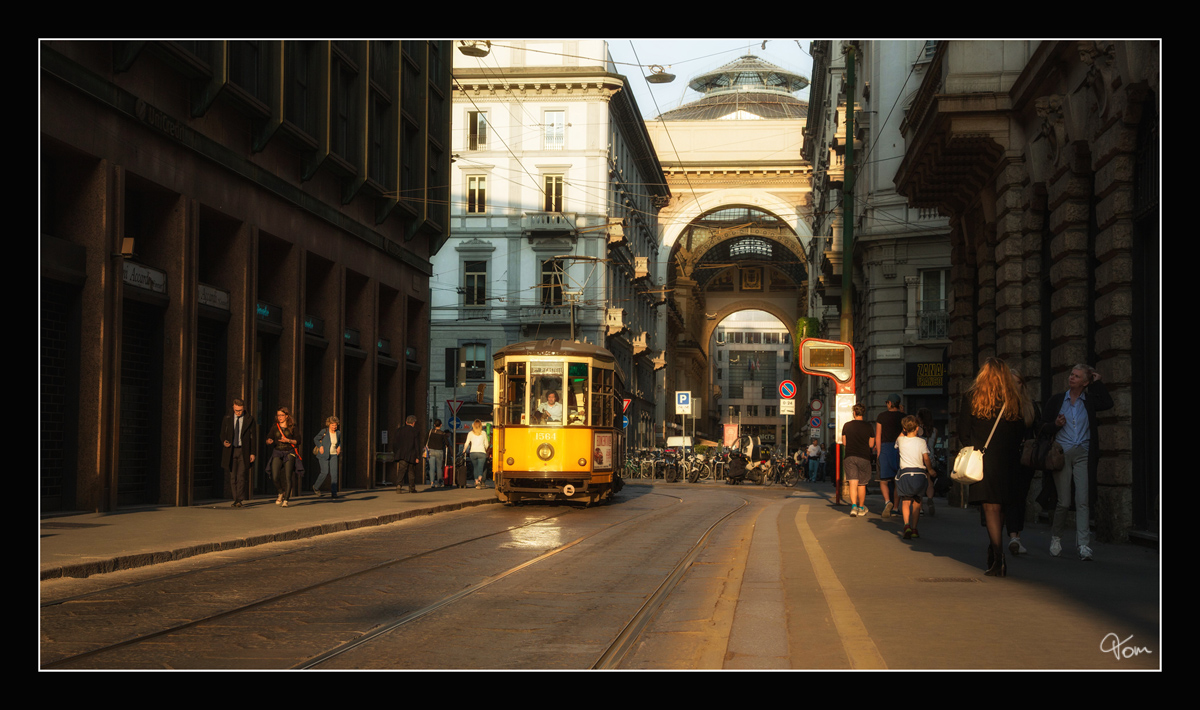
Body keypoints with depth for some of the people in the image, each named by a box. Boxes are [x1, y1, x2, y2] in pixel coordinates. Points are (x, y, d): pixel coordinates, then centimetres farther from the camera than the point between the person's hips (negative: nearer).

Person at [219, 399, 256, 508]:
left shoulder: (249, 420, 2)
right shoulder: (227, 419, 8)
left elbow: (252, 436, 2)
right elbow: (223, 434, 12)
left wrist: (252, 453, -4)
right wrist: (224, 442, -11)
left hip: (243, 451, -3)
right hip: (231, 450, 3)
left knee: (241, 476, -10)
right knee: (233, 477, 3)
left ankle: (238, 501, -10)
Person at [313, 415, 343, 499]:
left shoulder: (338, 433, 4)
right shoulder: (324, 431, -8)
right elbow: (316, 439, 5)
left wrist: (339, 447, 5)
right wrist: (320, 446, -9)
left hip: (334, 455, 4)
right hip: (324, 455, -4)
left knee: (334, 473, -7)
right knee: (325, 472, -8)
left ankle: (333, 493, -5)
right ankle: (316, 487, 18)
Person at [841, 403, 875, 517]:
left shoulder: (846, 426, 1)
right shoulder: (868, 427, -2)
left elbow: (844, 442, 7)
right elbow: (871, 444, 1)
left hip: (850, 457, 0)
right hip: (864, 457, 0)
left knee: (853, 483, -4)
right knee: (862, 484, 11)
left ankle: (854, 506, -21)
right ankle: (861, 508, 19)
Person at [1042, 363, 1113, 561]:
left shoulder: (1090, 401, 8)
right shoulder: (1057, 400, 9)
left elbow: (1108, 403, -13)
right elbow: (1043, 427, 9)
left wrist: (1097, 382, -3)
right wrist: (1055, 424, -12)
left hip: (1083, 454, 0)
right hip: (1062, 454, 0)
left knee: (1082, 500, -9)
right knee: (1064, 502, -2)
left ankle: (1083, 545, -11)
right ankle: (1056, 538, 20)